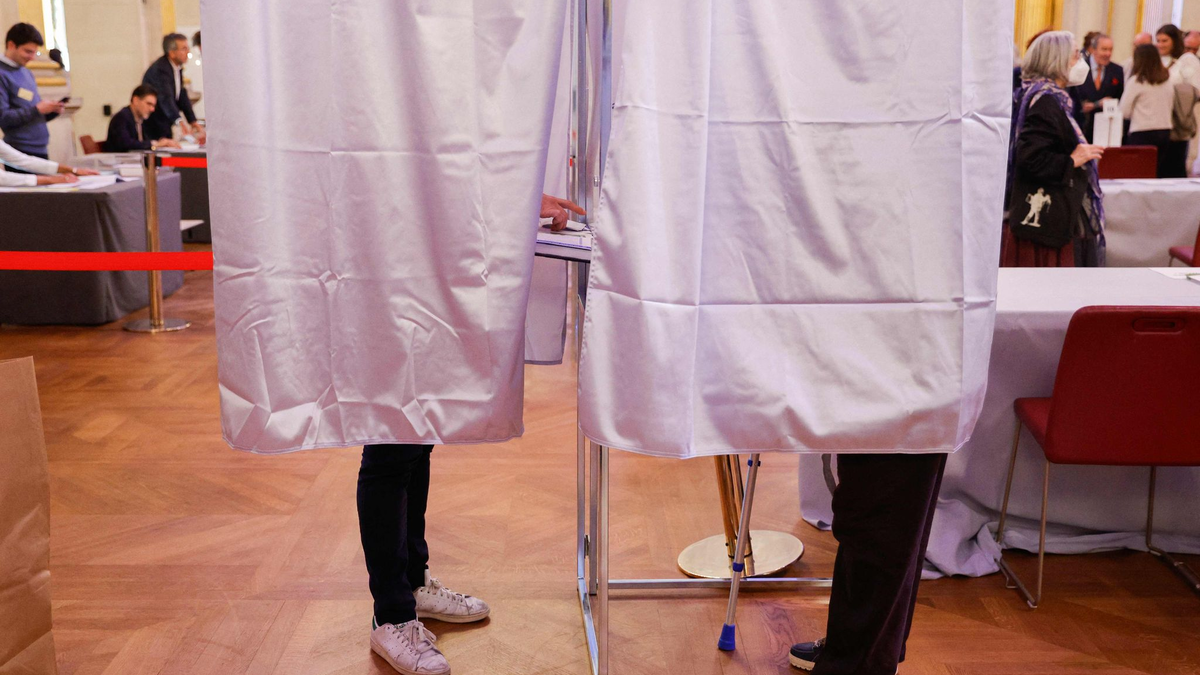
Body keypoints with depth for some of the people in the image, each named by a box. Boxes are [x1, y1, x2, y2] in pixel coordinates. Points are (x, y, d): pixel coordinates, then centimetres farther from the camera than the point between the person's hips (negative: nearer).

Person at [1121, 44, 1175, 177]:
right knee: (1159, 172, 7)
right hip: (1165, 132, 6)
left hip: (1142, 134, -6)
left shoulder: (1136, 82, -9)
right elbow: (1171, 105, 18)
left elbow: (1125, 111, -6)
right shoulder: (1168, 80, 8)